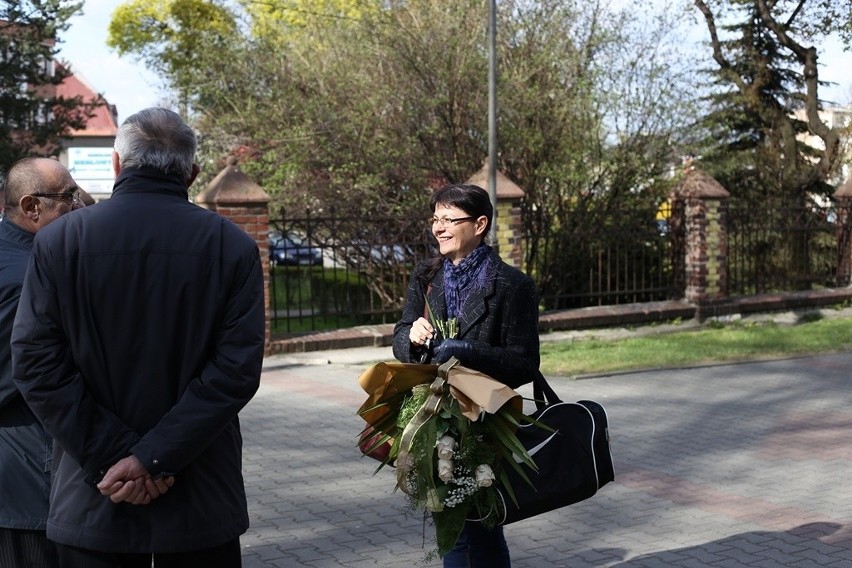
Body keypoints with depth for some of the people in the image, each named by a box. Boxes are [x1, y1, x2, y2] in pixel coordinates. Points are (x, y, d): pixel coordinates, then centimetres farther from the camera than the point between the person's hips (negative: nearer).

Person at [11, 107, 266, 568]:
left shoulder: (58, 241, -3)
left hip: (92, 502, 0)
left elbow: (35, 362, -8)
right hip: (202, 503, 0)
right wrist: (154, 458, -13)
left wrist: (113, 456, -10)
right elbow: (239, 367, -12)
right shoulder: (234, 247, -4)